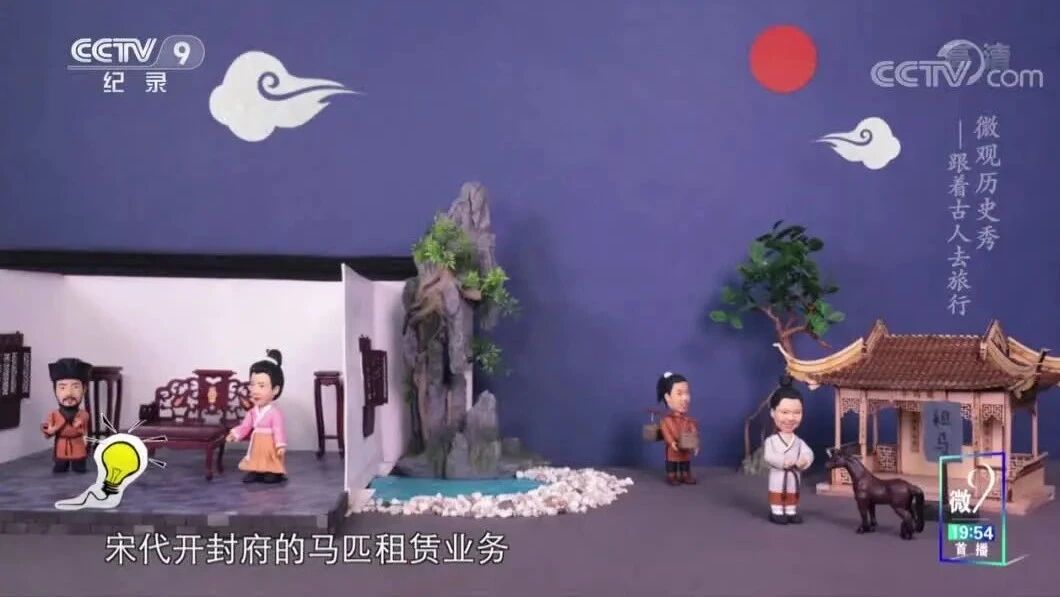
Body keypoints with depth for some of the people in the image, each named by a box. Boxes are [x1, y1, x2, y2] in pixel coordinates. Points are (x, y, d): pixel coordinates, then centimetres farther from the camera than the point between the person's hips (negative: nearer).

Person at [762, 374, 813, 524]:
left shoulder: (799, 442, 0)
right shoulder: (771, 440, -12)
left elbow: (808, 453, -9)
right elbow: (768, 456, -21)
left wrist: (804, 461, -30)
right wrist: (783, 462, -30)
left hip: (794, 476, 4)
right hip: (778, 476, -4)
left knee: (792, 494, 14)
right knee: (777, 495, 6)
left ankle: (791, 512, 26)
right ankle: (777, 512, 15)